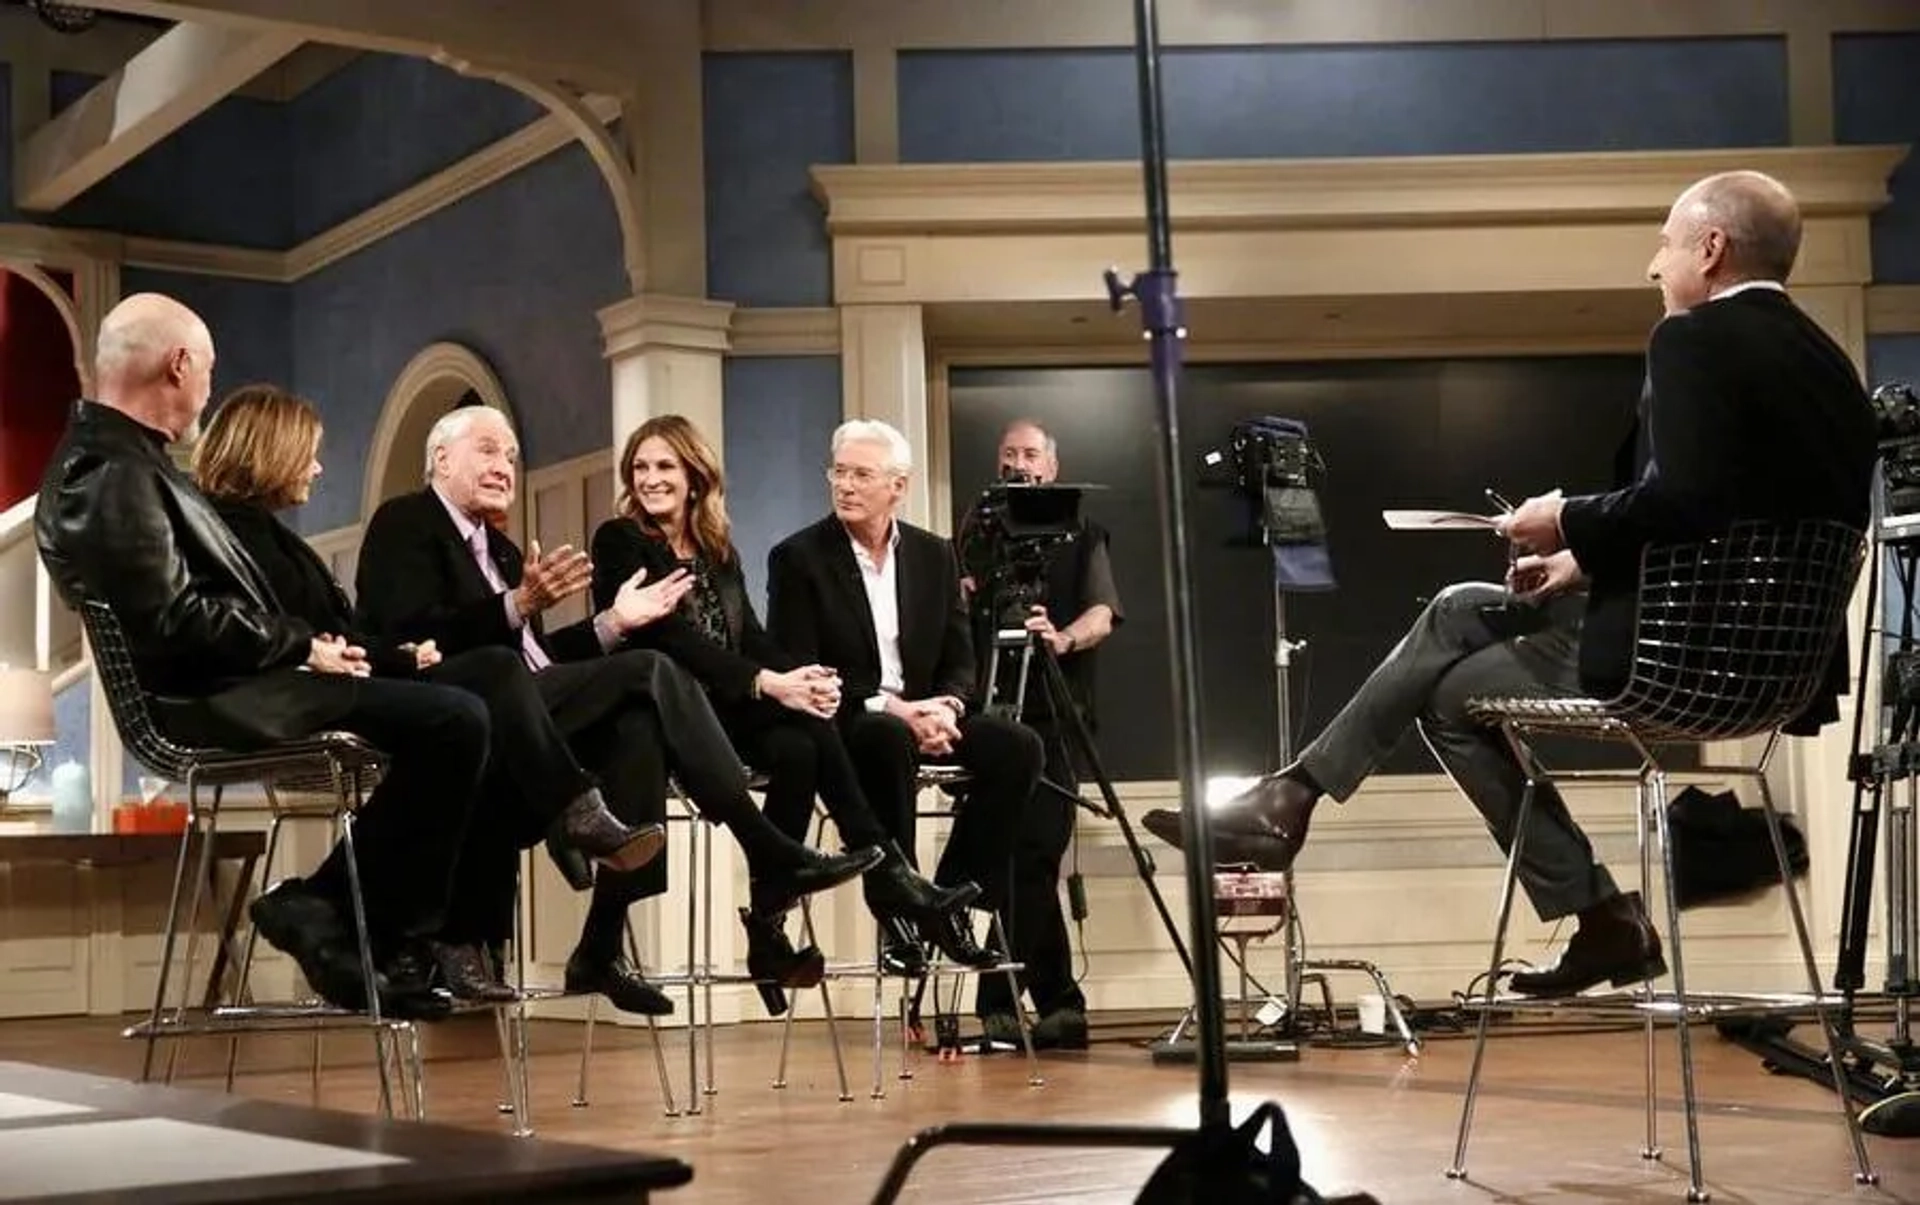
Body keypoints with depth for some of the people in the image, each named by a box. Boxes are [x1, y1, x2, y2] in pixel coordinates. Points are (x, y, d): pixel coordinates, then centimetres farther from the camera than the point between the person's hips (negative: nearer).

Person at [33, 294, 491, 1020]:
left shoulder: (111, 456, 16)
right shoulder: (113, 472, -16)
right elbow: (174, 620, -23)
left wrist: (302, 643, 4)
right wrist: (302, 648, -12)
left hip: (217, 686, 11)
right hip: (208, 702, -11)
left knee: (437, 716, 14)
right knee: (454, 721, -18)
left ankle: (333, 909, 8)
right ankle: (340, 921, -7)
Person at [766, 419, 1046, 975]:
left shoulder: (934, 555, 11)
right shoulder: (798, 558, -4)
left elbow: (959, 659, 11)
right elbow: (798, 672, -11)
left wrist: (946, 707, -13)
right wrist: (888, 708, -22)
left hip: (921, 715, 5)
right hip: (837, 724, -5)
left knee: (1018, 747, -18)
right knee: (889, 739, -38)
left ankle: (950, 902, -9)